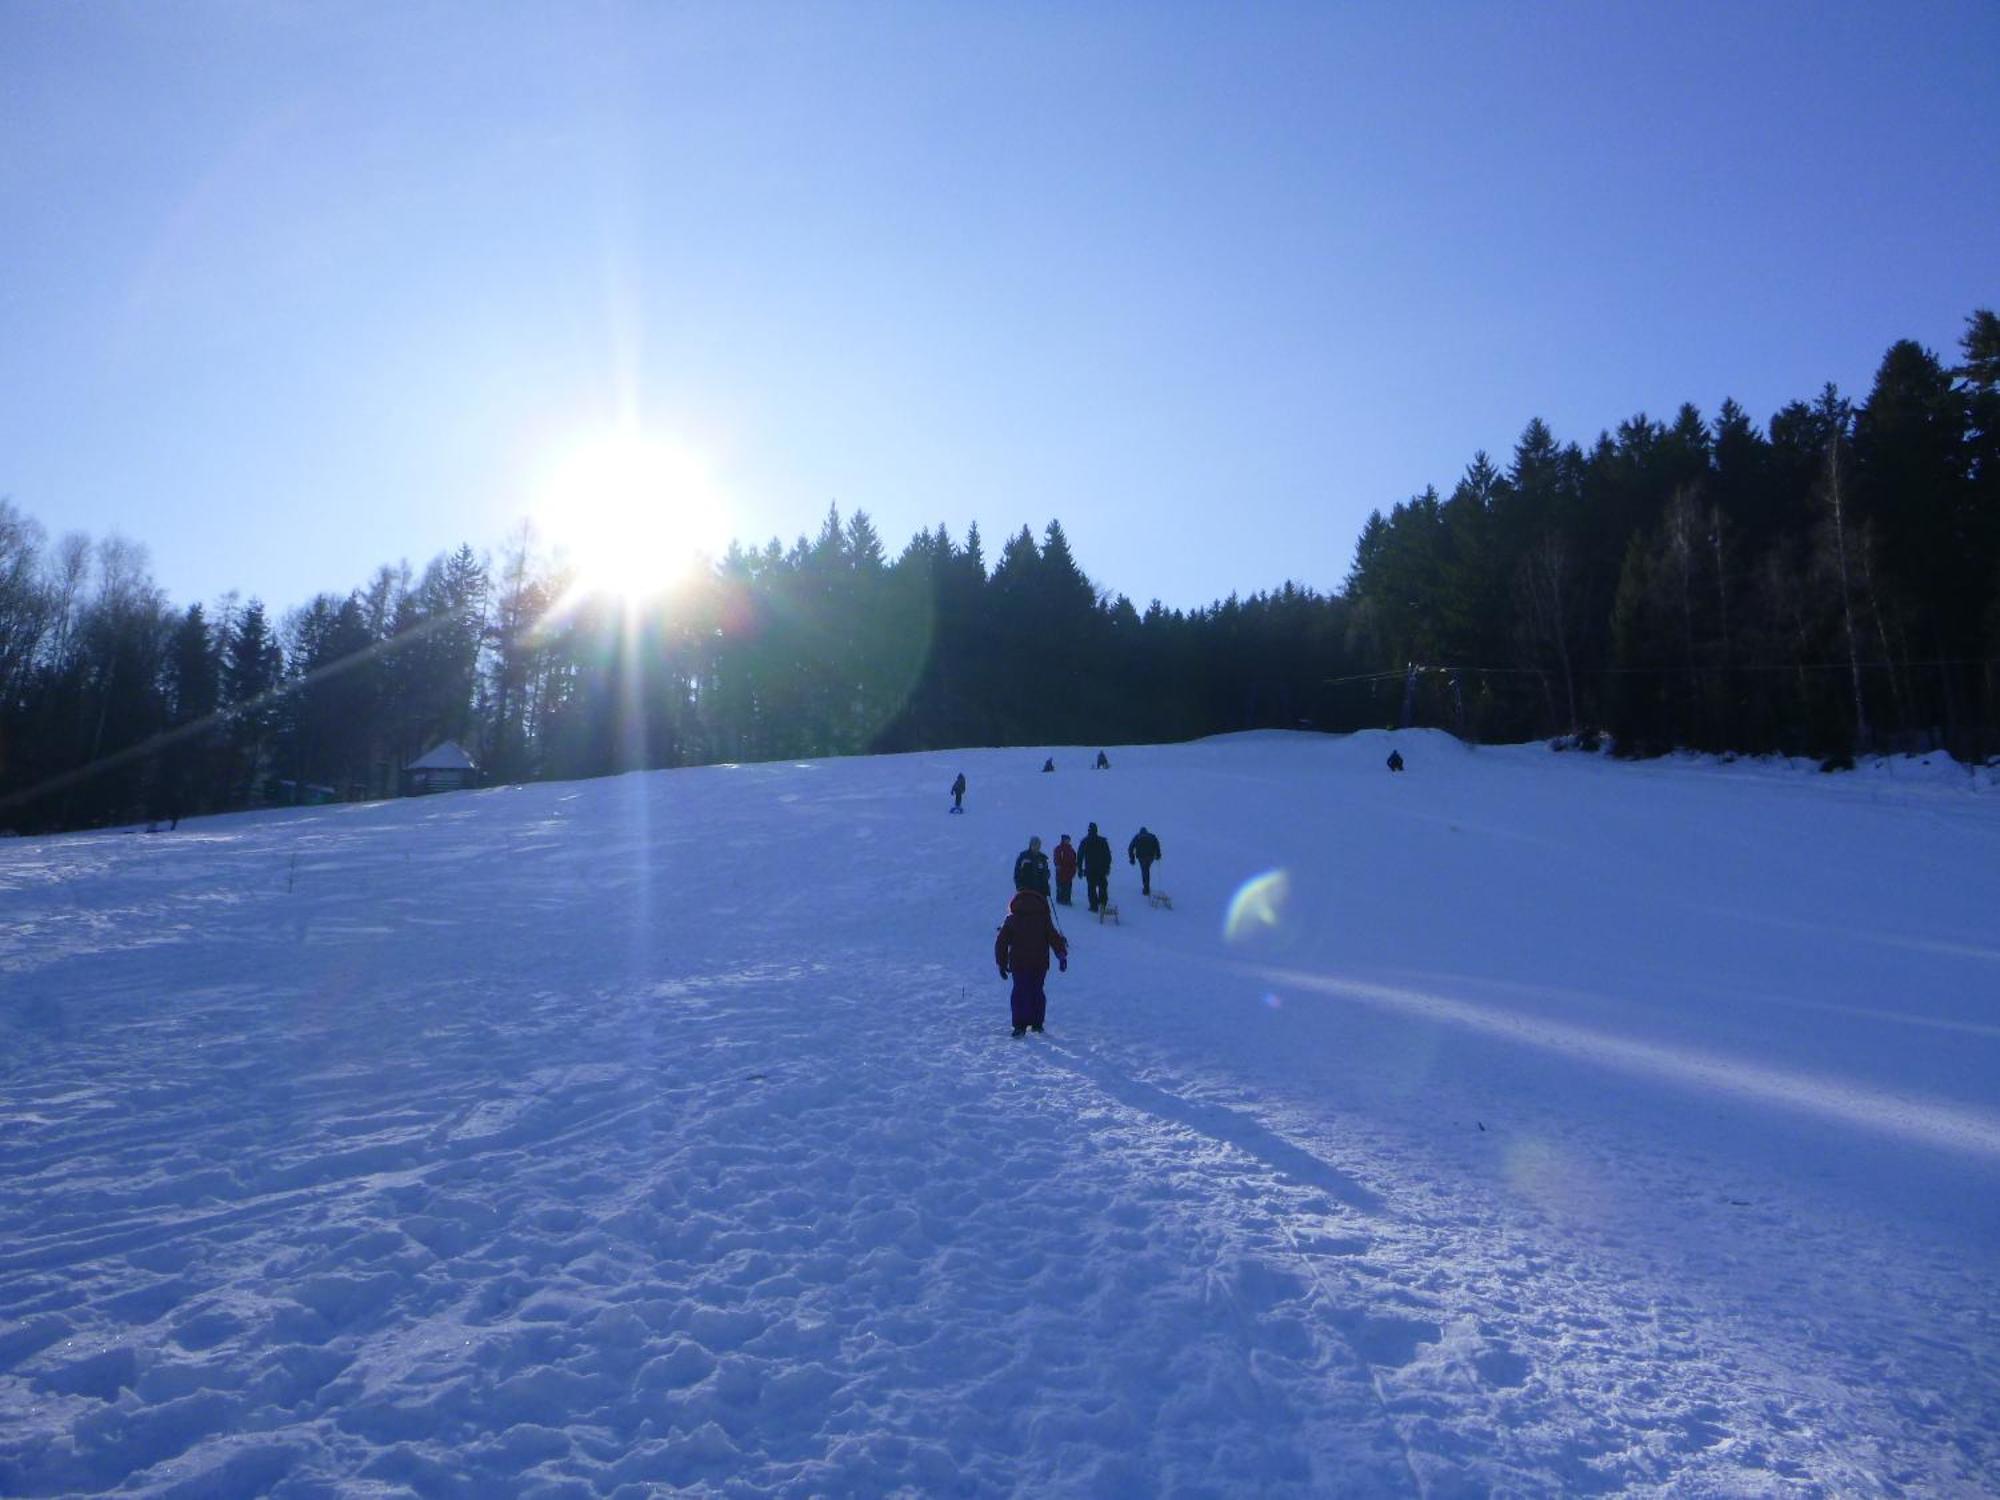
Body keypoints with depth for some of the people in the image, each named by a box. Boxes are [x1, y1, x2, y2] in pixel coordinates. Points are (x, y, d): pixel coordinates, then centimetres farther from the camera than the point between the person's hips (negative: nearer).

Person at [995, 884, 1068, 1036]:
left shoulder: (1012, 920, 6)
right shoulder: (1044, 919, 7)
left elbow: (1001, 942, 7)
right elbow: (1055, 938, 4)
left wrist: (1002, 963, 12)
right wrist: (1062, 956, 9)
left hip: (1018, 963, -1)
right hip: (1040, 963, 1)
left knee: (1019, 992, 1)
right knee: (1037, 991, 14)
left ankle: (1020, 1025, -10)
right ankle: (1037, 1023, 17)